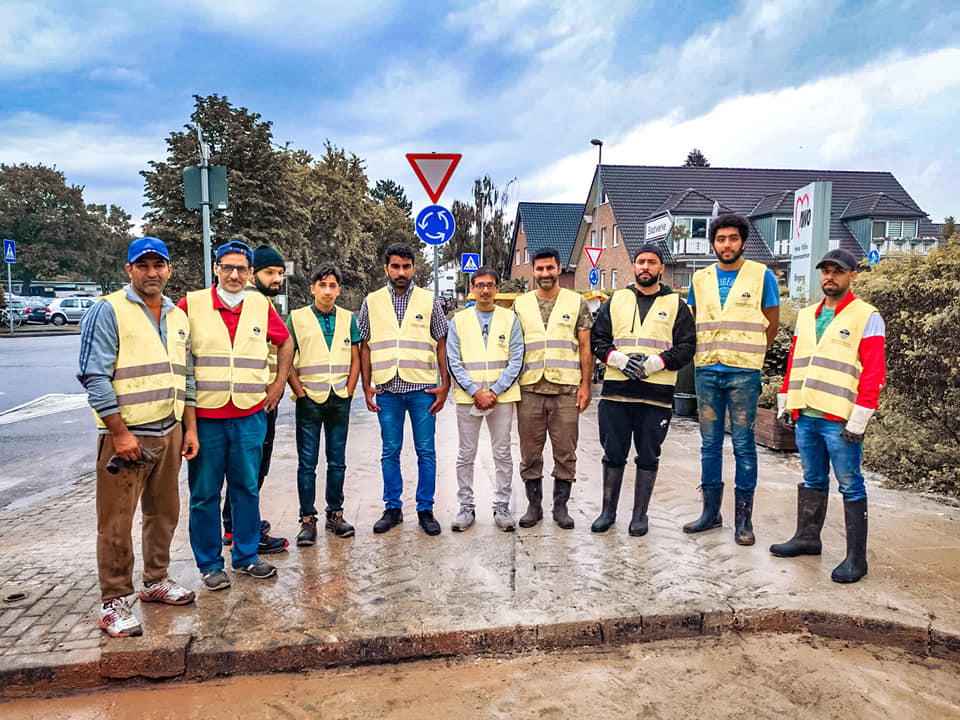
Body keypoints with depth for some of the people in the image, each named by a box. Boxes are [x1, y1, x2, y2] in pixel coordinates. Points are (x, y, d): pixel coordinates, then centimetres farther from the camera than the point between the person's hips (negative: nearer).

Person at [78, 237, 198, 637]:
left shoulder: (178, 318, 13)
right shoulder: (108, 311, -7)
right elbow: (95, 377, -12)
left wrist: (190, 428, 13)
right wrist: (120, 433, -15)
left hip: (169, 432, 6)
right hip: (125, 434, -6)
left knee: (163, 513, 15)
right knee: (116, 522, 1)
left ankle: (155, 582, 32)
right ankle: (113, 602, 14)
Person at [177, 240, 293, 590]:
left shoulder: (261, 306, 6)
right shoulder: (191, 304, -3)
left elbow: (285, 342, 20)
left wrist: (280, 382, 13)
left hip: (250, 415, 3)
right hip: (204, 416, -2)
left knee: (247, 488, 12)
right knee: (204, 493, 6)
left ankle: (246, 556, 27)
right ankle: (209, 563, 21)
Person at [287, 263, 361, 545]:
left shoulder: (348, 319, 8)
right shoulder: (296, 318, 0)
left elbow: (355, 359, 11)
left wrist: (349, 391, 2)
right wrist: (300, 393, -7)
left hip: (340, 400, 3)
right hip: (310, 399, -2)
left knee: (337, 461, 10)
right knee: (307, 463, 2)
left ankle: (335, 514, 22)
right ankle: (307, 519, 12)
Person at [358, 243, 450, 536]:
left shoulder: (429, 300, 6)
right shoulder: (372, 302, 8)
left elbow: (442, 344, 6)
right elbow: (365, 346, 10)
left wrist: (445, 384, -1)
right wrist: (366, 386, 2)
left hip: (423, 387, -1)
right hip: (387, 389, 1)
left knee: (426, 452, 3)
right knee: (390, 451, 8)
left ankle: (426, 510, 15)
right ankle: (392, 508, 20)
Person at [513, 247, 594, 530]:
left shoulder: (576, 302, 6)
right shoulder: (520, 304, 10)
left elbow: (585, 347, 5)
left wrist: (585, 384, -2)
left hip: (566, 389, -1)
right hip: (529, 389, 1)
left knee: (566, 453, 4)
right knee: (530, 453, 7)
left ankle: (560, 506, 18)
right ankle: (533, 506, 20)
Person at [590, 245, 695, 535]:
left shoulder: (676, 305, 8)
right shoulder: (616, 300, 13)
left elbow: (687, 346, 1)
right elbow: (597, 338, 10)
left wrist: (654, 363, -13)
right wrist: (618, 358, -8)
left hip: (657, 394, -1)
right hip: (615, 391, 1)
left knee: (648, 457, 7)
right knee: (613, 454, 8)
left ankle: (640, 514, 21)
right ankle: (608, 511, 23)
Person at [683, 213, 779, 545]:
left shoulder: (762, 275, 1)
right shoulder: (700, 278, 10)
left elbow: (772, 322, 7)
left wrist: (749, 354, 7)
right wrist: (705, 353, 12)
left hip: (743, 373, -3)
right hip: (706, 371, 4)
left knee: (743, 445, 0)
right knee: (710, 443, 9)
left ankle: (743, 518, 10)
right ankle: (711, 512, 20)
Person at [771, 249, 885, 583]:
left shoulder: (867, 317, -3)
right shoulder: (806, 315, 16)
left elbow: (874, 372, -9)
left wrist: (859, 418, -15)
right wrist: (785, 401, 15)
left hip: (840, 420, -6)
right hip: (805, 415, 6)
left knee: (851, 487, 1)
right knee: (812, 481, 17)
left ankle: (856, 558, 7)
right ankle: (807, 537, 29)